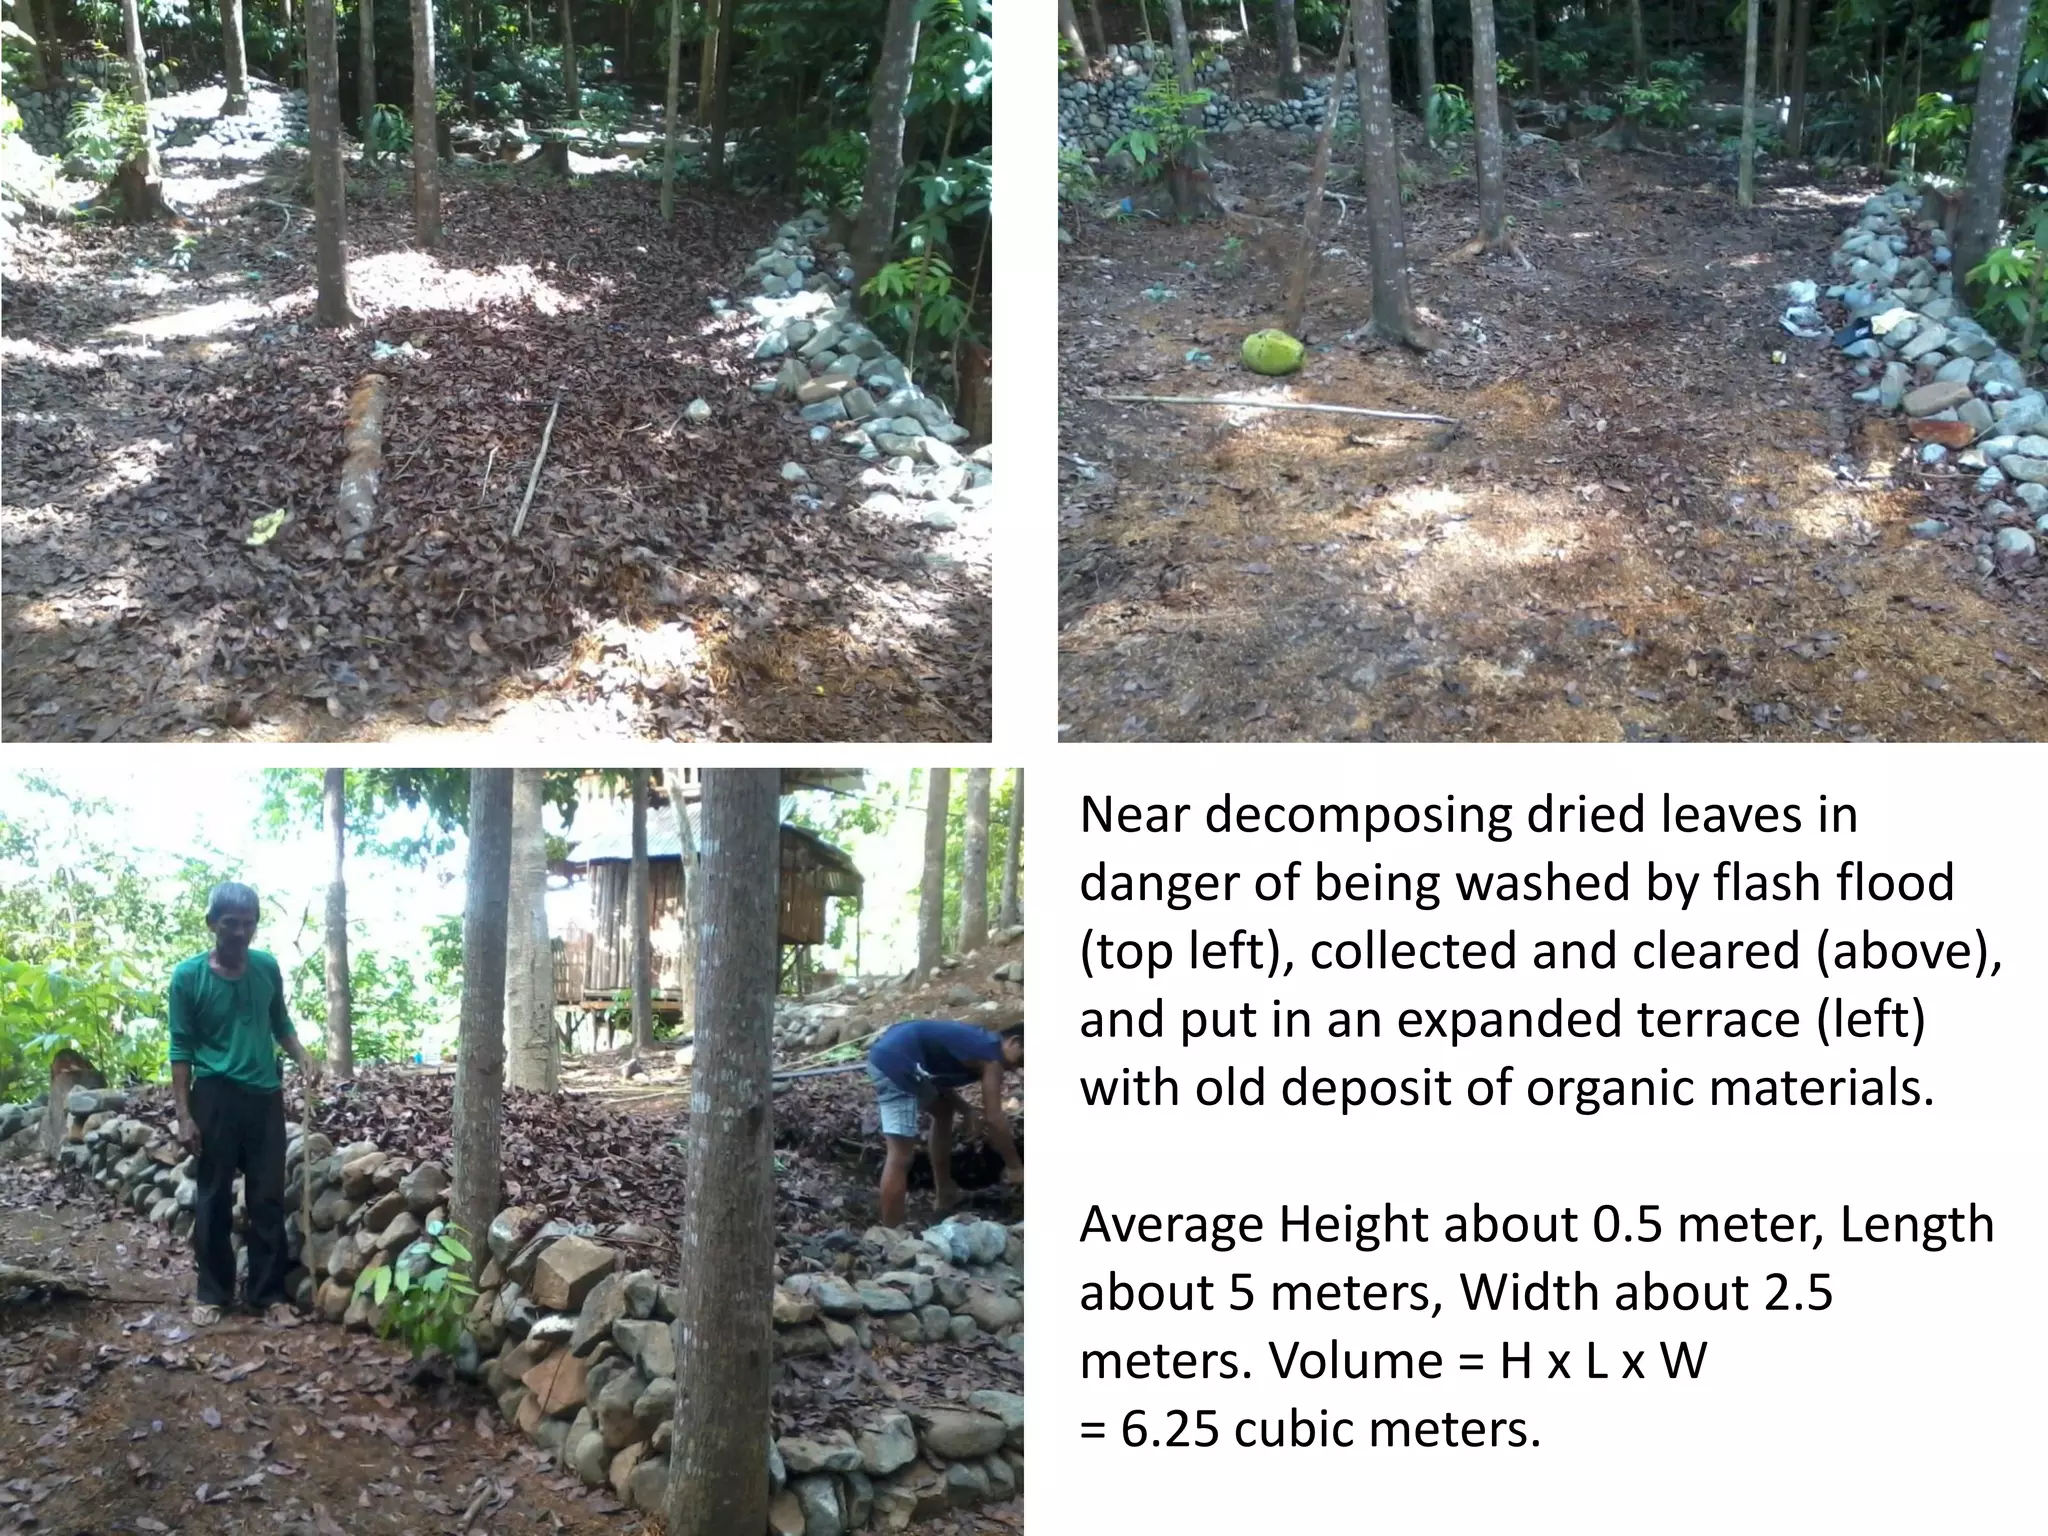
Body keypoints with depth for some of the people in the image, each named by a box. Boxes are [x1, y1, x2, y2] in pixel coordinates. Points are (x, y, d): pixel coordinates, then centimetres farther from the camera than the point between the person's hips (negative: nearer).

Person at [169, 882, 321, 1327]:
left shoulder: (268, 968, 2)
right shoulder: (188, 976, -7)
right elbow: (181, 1049, -4)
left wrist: (303, 1058, -2)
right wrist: (184, 1114, -8)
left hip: (265, 1096, 3)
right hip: (215, 1096, -3)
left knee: (268, 1199, 4)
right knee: (214, 1199, 5)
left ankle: (269, 1294, 10)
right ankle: (212, 1293, 17)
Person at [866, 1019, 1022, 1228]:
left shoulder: (982, 1043, 21)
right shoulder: (992, 1057, -6)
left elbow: (942, 1077, 27)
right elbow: (994, 1118, -7)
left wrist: (967, 1111, 13)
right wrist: (1014, 1166, 3)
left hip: (892, 1052, 11)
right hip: (894, 1063, -11)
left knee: (944, 1110, 29)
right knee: (901, 1155, -11)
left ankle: (945, 1194, 38)